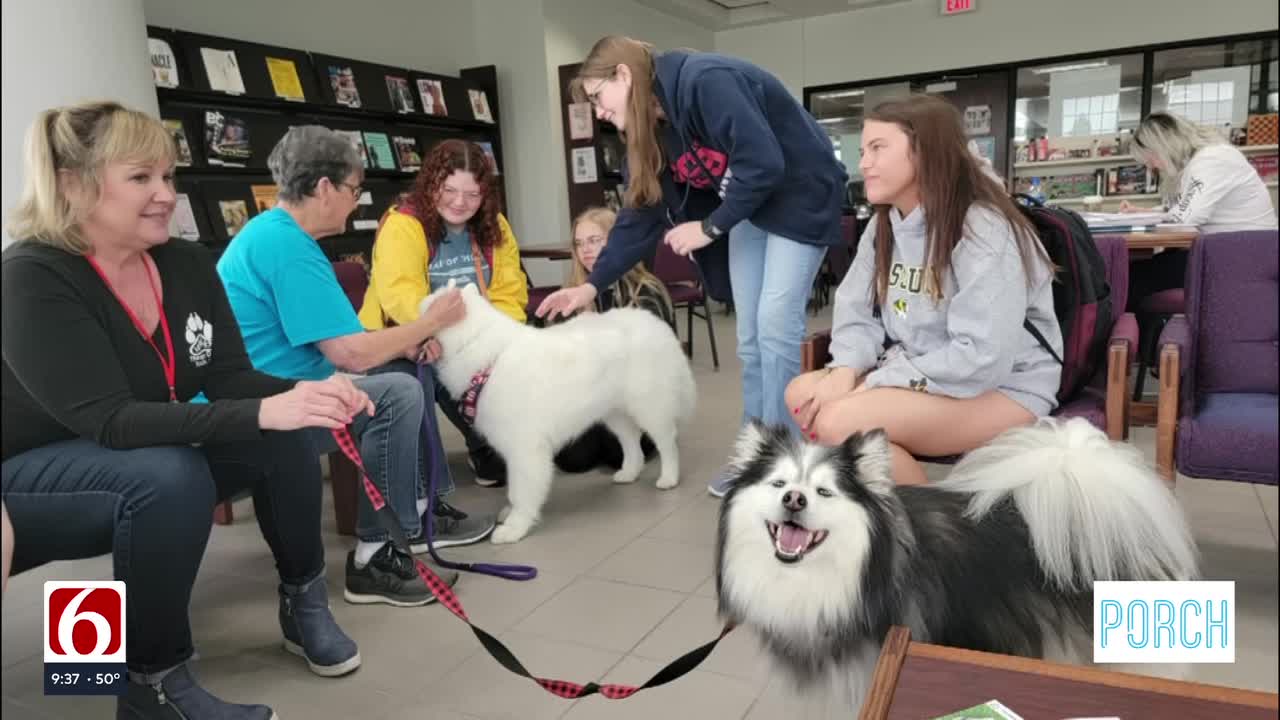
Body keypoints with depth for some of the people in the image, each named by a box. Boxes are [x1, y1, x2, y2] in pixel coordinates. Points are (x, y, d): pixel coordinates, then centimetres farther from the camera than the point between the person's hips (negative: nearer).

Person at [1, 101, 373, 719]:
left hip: (154, 465, 7)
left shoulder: (188, 263, -5)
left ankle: (304, 604, 5)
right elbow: (110, 421, -34)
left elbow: (229, 378, -9)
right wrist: (262, 413, -44)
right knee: (170, 476, -35)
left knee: (284, 439, -14)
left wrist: (306, 394, -30)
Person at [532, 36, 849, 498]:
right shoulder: (650, 130, 0)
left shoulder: (706, 82, -26)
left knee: (776, 324, -13)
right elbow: (641, 214, 2)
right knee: (750, 337, 5)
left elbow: (763, 163, -30)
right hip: (746, 208, 8)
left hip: (799, 194, -8)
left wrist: (709, 228, -21)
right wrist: (593, 284, -2)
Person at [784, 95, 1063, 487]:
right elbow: (857, 313, 3)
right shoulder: (883, 227, 7)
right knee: (803, 394, -11)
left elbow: (983, 358, -27)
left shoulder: (984, 230, -19)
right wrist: (846, 370, -19)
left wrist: (872, 385, -25)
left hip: (1004, 389, -8)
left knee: (841, 422, -27)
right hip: (915, 374, 8)